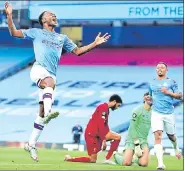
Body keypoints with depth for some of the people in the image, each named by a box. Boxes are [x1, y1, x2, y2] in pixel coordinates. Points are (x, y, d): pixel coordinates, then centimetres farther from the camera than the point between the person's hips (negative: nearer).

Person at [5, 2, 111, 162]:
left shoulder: (62, 38, 27)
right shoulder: (36, 32, 15)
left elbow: (77, 51, 26)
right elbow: (14, 32, 9)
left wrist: (95, 44, 16)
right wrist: (9, 16, -5)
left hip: (51, 75, 5)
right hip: (39, 69, -5)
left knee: (42, 112, 1)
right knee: (50, 82, -40)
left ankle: (31, 144, 8)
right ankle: (48, 112, -61)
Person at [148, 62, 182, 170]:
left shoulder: (171, 82, 3)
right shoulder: (152, 83, 11)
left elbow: (180, 95, -2)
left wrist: (168, 92, -14)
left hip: (169, 113, 0)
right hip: (156, 113, 0)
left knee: (171, 135, 15)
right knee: (158, 136, -16)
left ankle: (176, 149, 52)